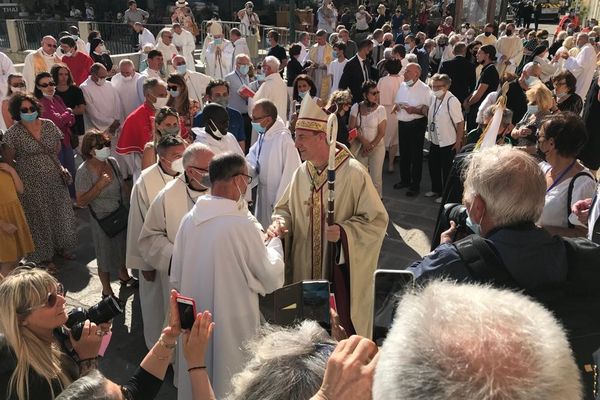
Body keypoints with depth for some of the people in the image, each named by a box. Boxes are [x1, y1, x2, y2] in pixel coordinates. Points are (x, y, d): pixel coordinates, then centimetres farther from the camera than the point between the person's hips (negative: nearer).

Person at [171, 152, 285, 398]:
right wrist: (275, 242, 5)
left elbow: (176, 278, 5)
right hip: (232, 324, -6)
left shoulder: (189, 219, -4)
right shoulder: (241, 224, -22)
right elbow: (271, 278, -10)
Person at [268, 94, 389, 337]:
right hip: (304, 268, 5)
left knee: (342, 329, 6)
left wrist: (343, 231, -24)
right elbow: (286, 208, 14)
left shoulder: (353, 173, -14)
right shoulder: (301, 172, 3)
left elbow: (377, 219, -11)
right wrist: (280, 222, -8)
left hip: (340, 270, -5)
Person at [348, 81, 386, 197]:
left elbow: (381, 132, -9)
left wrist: (371, 146, -15)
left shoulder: (380, 109, -8)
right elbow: (351, 128, -7)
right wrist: (364, 141, -16)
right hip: (359, 147, 2)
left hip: (377, 147, -2)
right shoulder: (356, 107, -3)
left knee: (376, 177, 0)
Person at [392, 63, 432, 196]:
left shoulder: (424, 89, -11)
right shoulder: (402, 86, 9)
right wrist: (396, 107, -3)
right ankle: (405, 180, 34)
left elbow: (428, 110, -12)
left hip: (416, 124, -6)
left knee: (416, 155, 3)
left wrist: (415, 110, -26)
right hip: (402, 123, 6)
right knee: (403, 153, 17)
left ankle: (415, 185, 15)